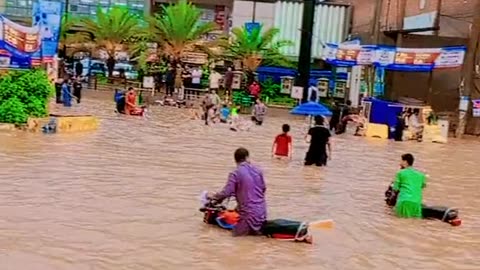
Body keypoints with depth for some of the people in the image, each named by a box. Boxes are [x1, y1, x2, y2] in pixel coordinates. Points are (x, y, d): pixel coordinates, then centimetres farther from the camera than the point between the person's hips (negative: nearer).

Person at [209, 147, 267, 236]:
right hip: (261, 210, 6)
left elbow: (226, 192, -13)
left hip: (249, 212, -6)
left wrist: (213, 196, 5)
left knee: (237, 232, 3)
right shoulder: (258, 170, 6)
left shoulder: (235, 174, -10)